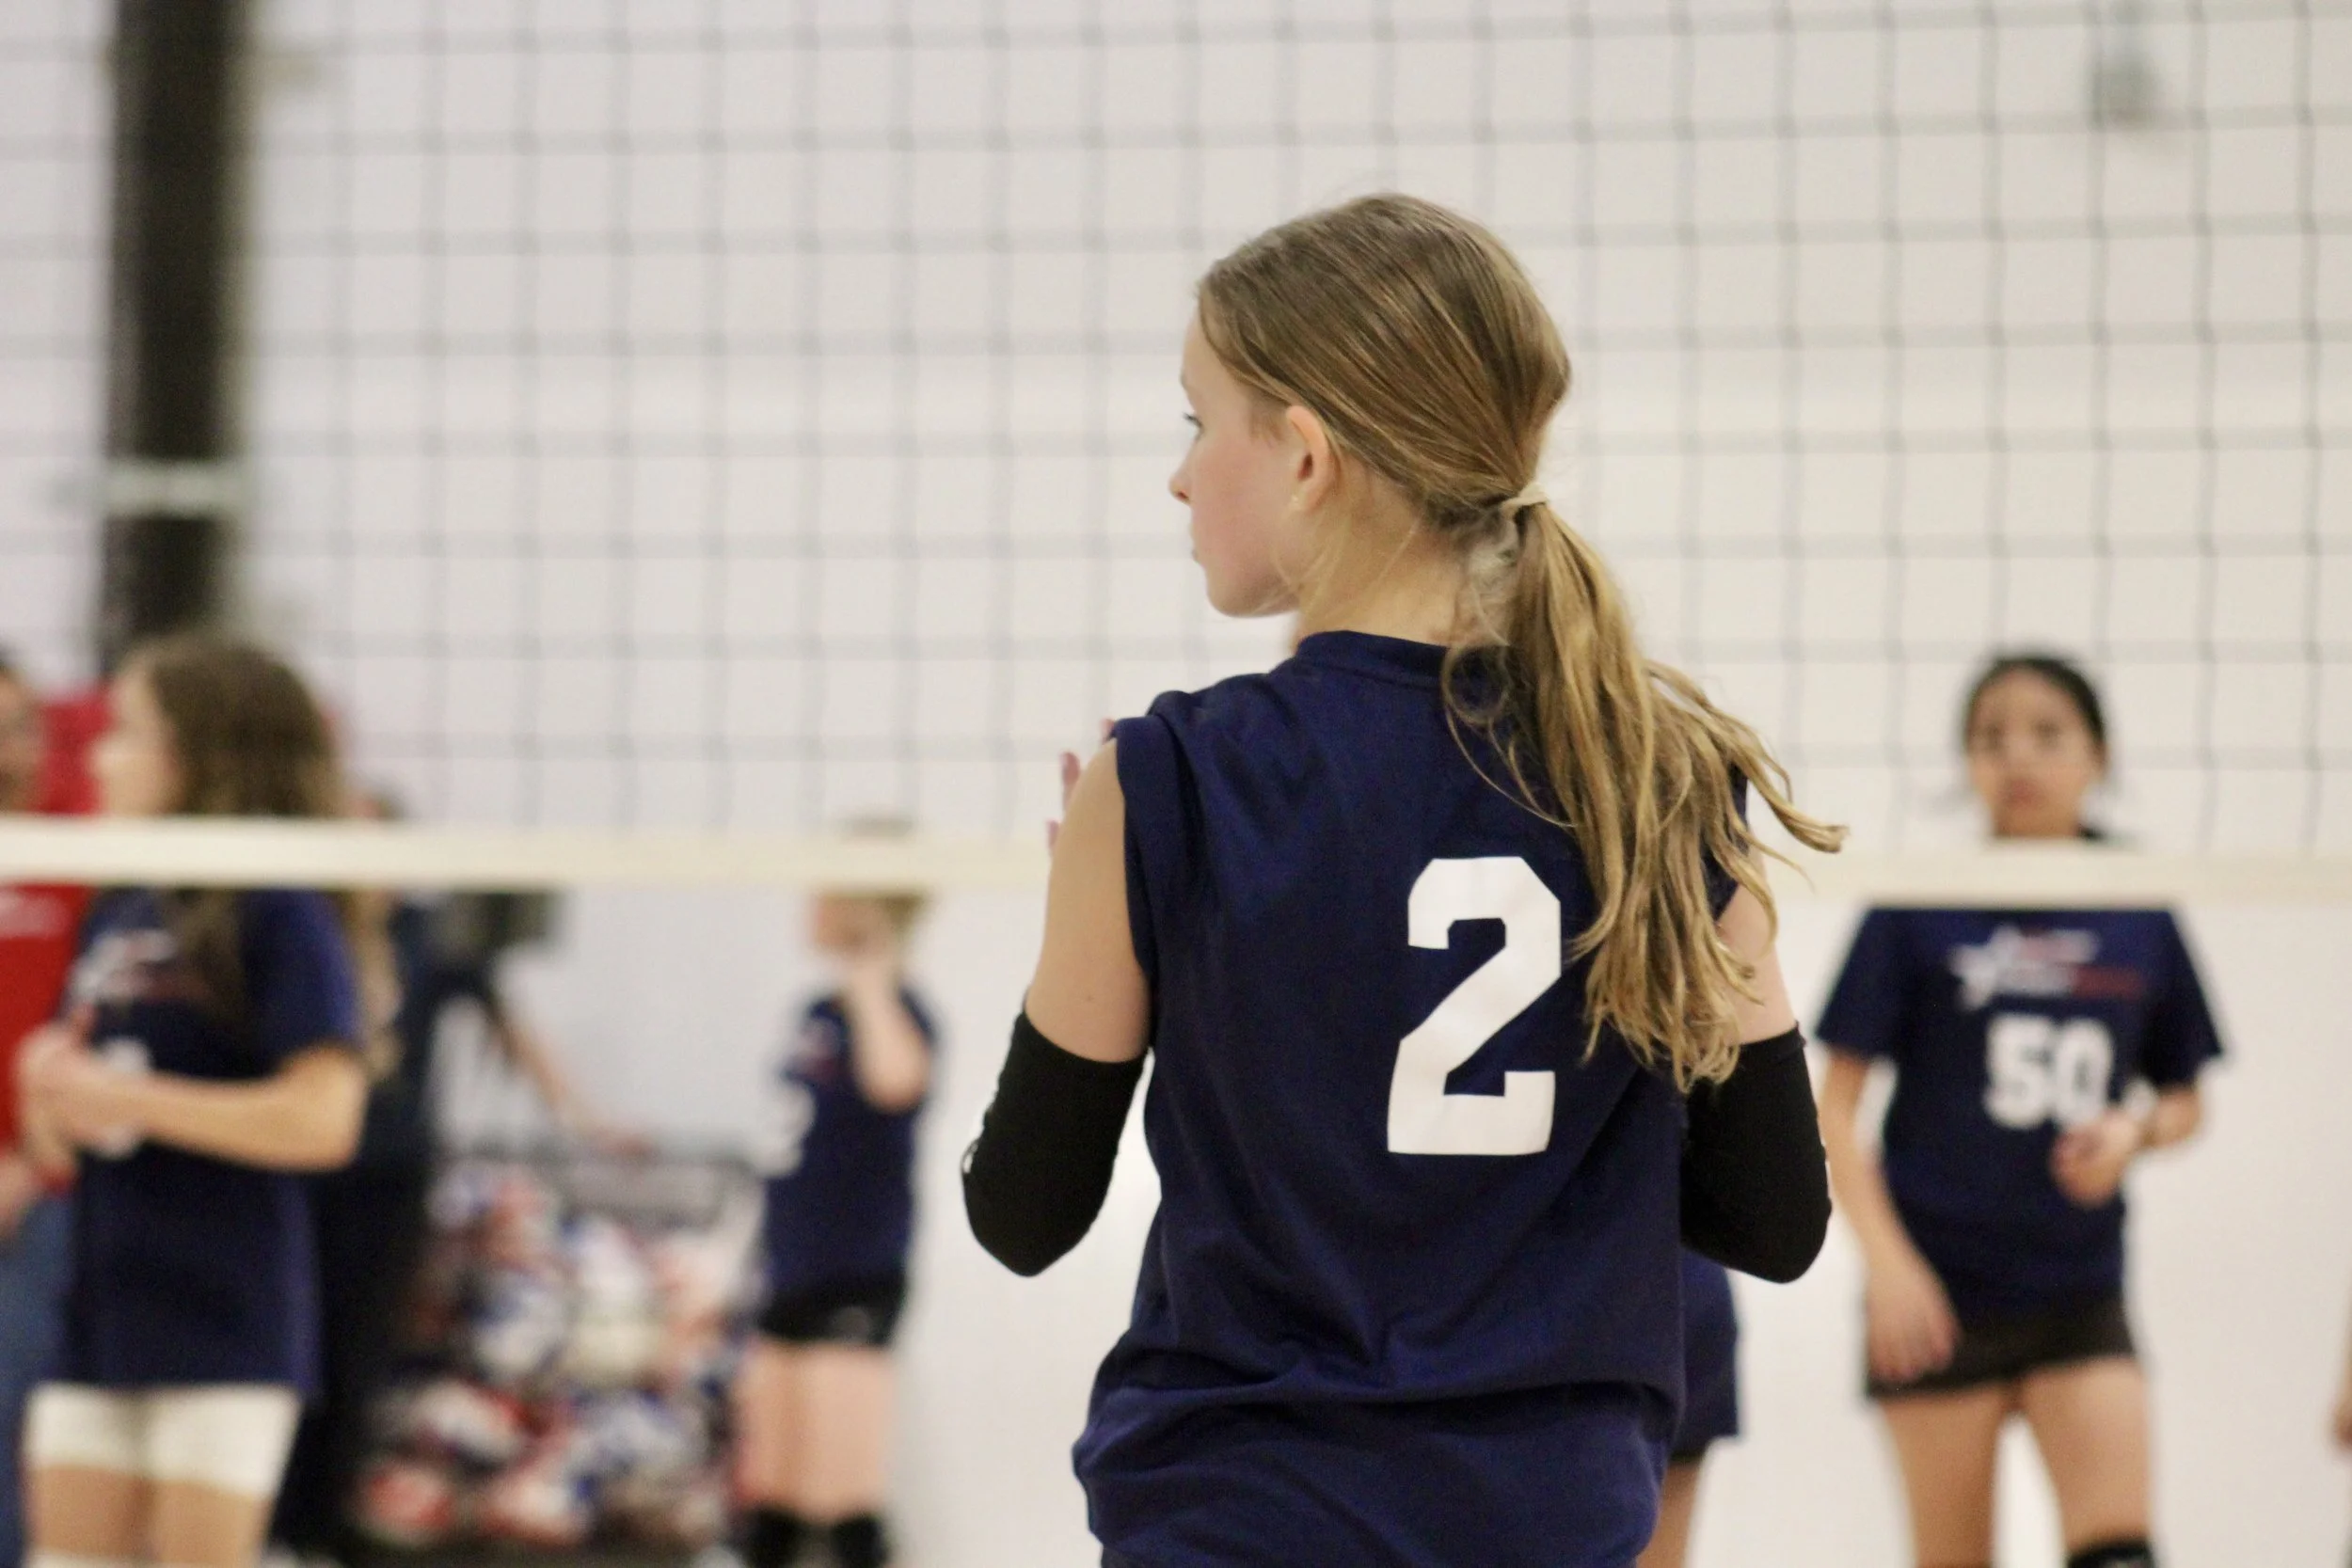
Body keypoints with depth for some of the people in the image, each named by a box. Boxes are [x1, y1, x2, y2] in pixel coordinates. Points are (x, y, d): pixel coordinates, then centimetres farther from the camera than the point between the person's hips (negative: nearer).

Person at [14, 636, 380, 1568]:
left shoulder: (278, 917, -9)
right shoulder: (115, 916, 14)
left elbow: (323, 1117, -20)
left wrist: (128, 1101, -18)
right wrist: (46, 1095, -3)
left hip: (224, 1325, -8)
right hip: (99, 1318, 8)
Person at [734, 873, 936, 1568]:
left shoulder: (892, 1012, -14)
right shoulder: (818, 1014, 13)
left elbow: (896, 1081, -40)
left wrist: (871, 982, -32)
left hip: (857, 1285, -9)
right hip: (794, 1277, 9)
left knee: (847, 1508, -9)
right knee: (769, 1492, 16)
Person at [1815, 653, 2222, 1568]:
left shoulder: (2141, 923, 6)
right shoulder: (1918, 914, -3)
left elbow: (2184, 1103, 17)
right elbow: (1834, 1106, -3)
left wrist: (2135, 1129, -6)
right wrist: (1887, 1260, -14)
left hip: (2079, 1295, 2)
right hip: (1938, 1295, -2)